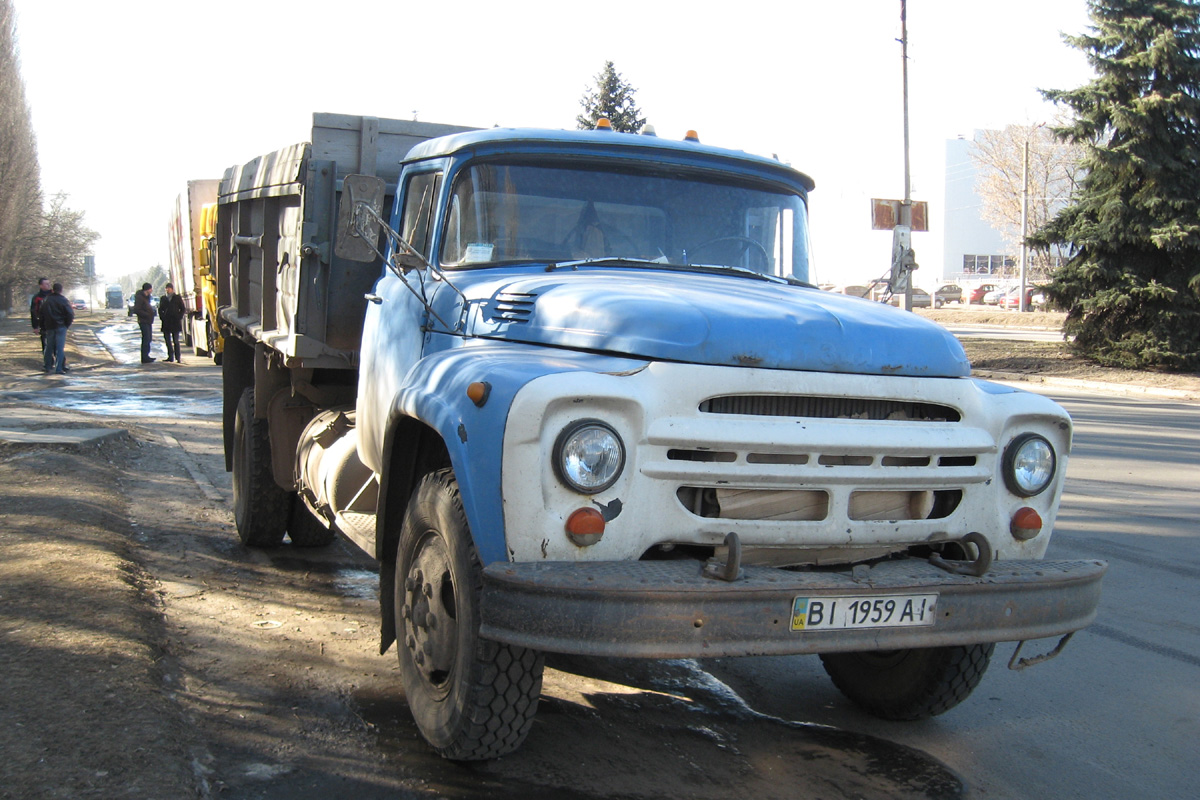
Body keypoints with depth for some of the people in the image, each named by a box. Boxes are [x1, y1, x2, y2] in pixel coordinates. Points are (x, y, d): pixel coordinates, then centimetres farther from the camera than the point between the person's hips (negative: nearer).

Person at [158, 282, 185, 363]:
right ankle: (170, 357, 9)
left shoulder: (177, 298, 4)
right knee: (167, 340, 2)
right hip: (166, 322, 3)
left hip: (175, 322, -3)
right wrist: (162, 317, 2)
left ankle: (178, 358, -2)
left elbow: (182, 309, 5)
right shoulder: (163, 298, 12)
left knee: (176, 341, -3)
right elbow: (160, 309, 17)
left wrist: (179, 318, -6)